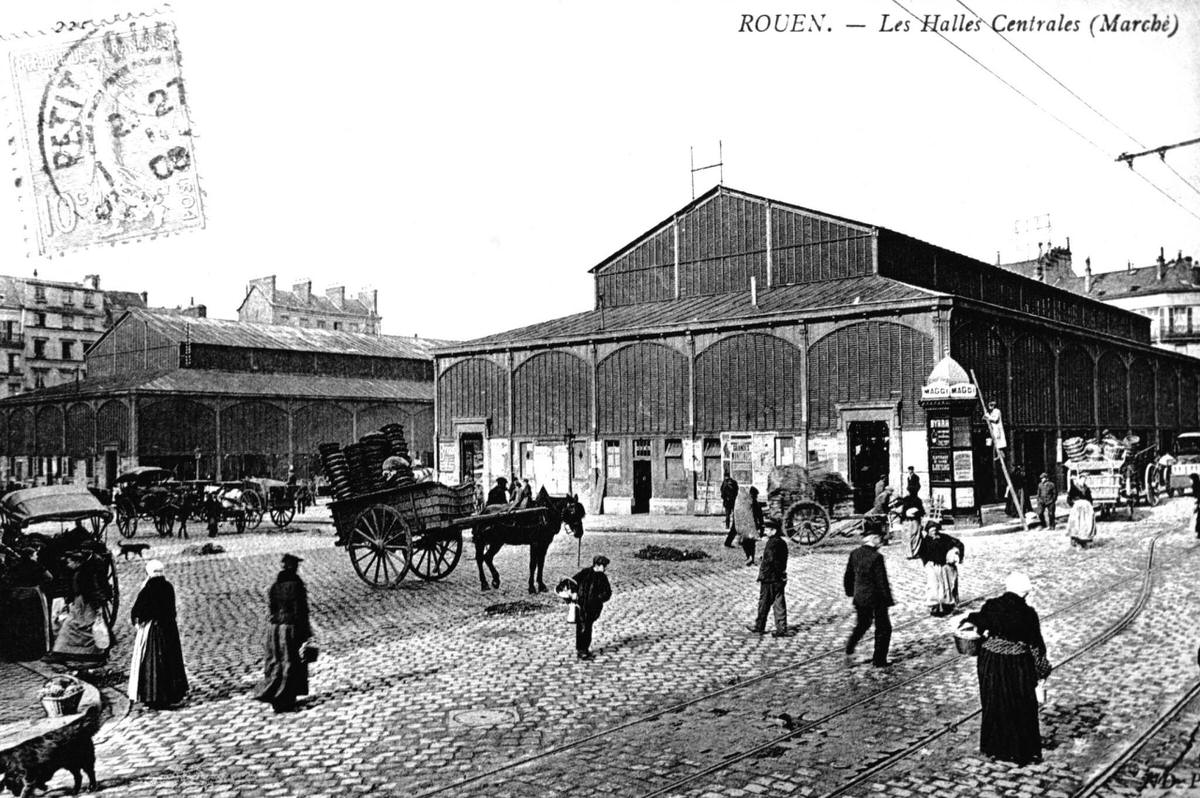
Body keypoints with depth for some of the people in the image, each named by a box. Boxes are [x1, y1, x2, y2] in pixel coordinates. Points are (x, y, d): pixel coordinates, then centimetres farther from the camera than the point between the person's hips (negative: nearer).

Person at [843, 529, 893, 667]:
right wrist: (888, 599, -9)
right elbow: (882, 582, -18)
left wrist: (850, 592, 22)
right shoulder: (876, 557, -21)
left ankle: (850, 646, 17)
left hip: (859, 597, 6)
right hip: (875, 598, -6)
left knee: (862, 624, 27)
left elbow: (848, 576, 8)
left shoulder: (855, 554, -2)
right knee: (883, 628, 10)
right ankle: (879, 660, 13)